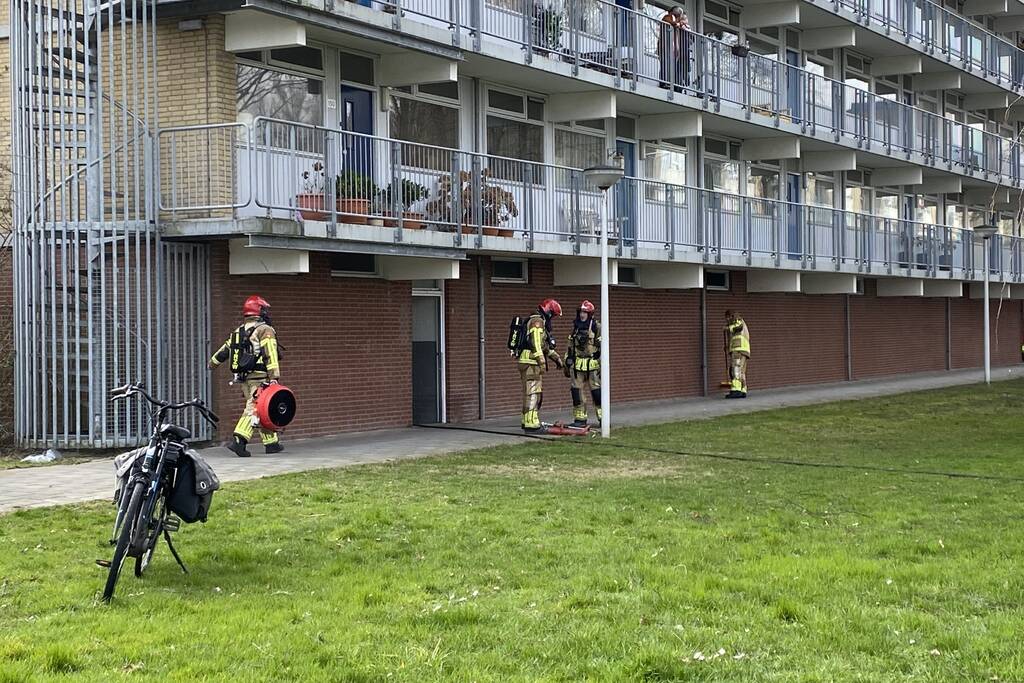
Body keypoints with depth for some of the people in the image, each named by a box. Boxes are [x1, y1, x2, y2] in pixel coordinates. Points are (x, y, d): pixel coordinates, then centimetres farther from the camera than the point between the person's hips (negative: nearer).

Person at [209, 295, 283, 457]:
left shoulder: (239, 331, 16)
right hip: (259, 377, -8)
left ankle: (271, 442, 16)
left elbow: (225, 349, 26)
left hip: (243, 378, 8)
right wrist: (274, 377, -20)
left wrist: (213, 362, 43)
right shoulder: (265, 330, -7)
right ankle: (238, 440, -21)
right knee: (253, 409, -10)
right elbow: (270, 355, -16)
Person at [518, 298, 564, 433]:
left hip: (533, 364, 10)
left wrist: (556, 357, 26)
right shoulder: (537, 321, -11)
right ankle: (531, 424, -11)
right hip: (531, 362, -10)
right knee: (532, 393, -10)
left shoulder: (541, 322, 22)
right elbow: (535, 344, -20)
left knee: (537, 393, 16)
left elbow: (544, 345, 30)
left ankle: (528, 421, 22)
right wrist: (542, 362, -21)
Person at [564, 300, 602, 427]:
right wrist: (567, 364, 16)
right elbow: (570, 347, 19)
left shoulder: (597, 328, -4)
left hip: (592, 365, -5)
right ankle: (580, 419, 10)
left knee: (596, 391, -5)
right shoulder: (575, 328, 12)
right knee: (576, 391, 3)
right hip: (577, 365, 5)